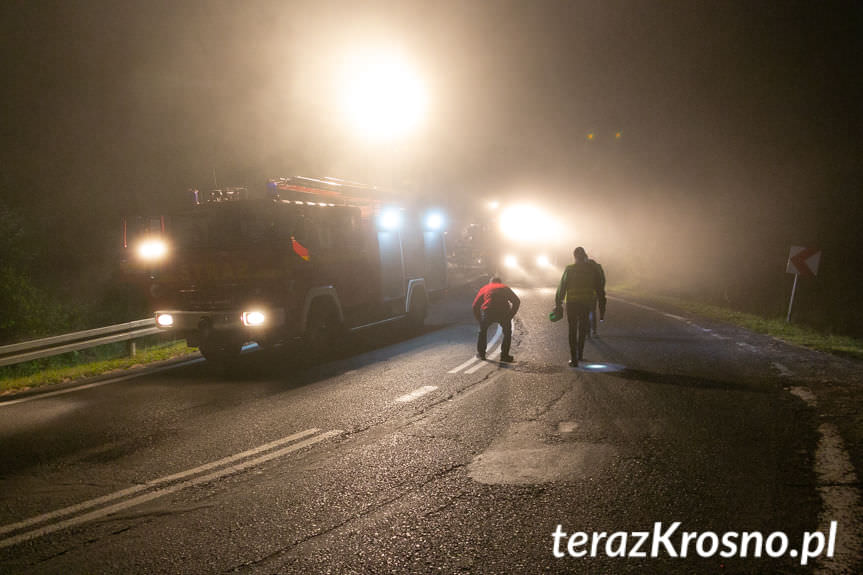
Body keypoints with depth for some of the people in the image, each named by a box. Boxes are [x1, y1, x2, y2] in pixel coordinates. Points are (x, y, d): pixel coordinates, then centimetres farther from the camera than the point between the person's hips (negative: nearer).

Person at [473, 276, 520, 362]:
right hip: (504, 312, 0)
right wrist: (510, 315, 19)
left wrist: (479, 319, 26)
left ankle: (481, 353, 26)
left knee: (482, 331, 25)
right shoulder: (505, 288, 27)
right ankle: (504, 355, 16)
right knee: (507, 333, 21)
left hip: (488, 311, 1)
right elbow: (517, 301, 15)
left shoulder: (485, 288, 27)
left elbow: (475, 305, 19)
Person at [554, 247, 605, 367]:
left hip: (572, 303, -2)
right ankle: (580, 355, 29)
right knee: (582, 329, 21)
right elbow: (599, 288, 3)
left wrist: (558, 303, 2)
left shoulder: (569, 269, -5)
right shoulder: (593, 269, 2)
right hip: (587, 303, 2)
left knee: (573, 331, 4)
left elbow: (562, 287, -5)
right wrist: (602, 304, 9)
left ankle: (574, 359, -2)